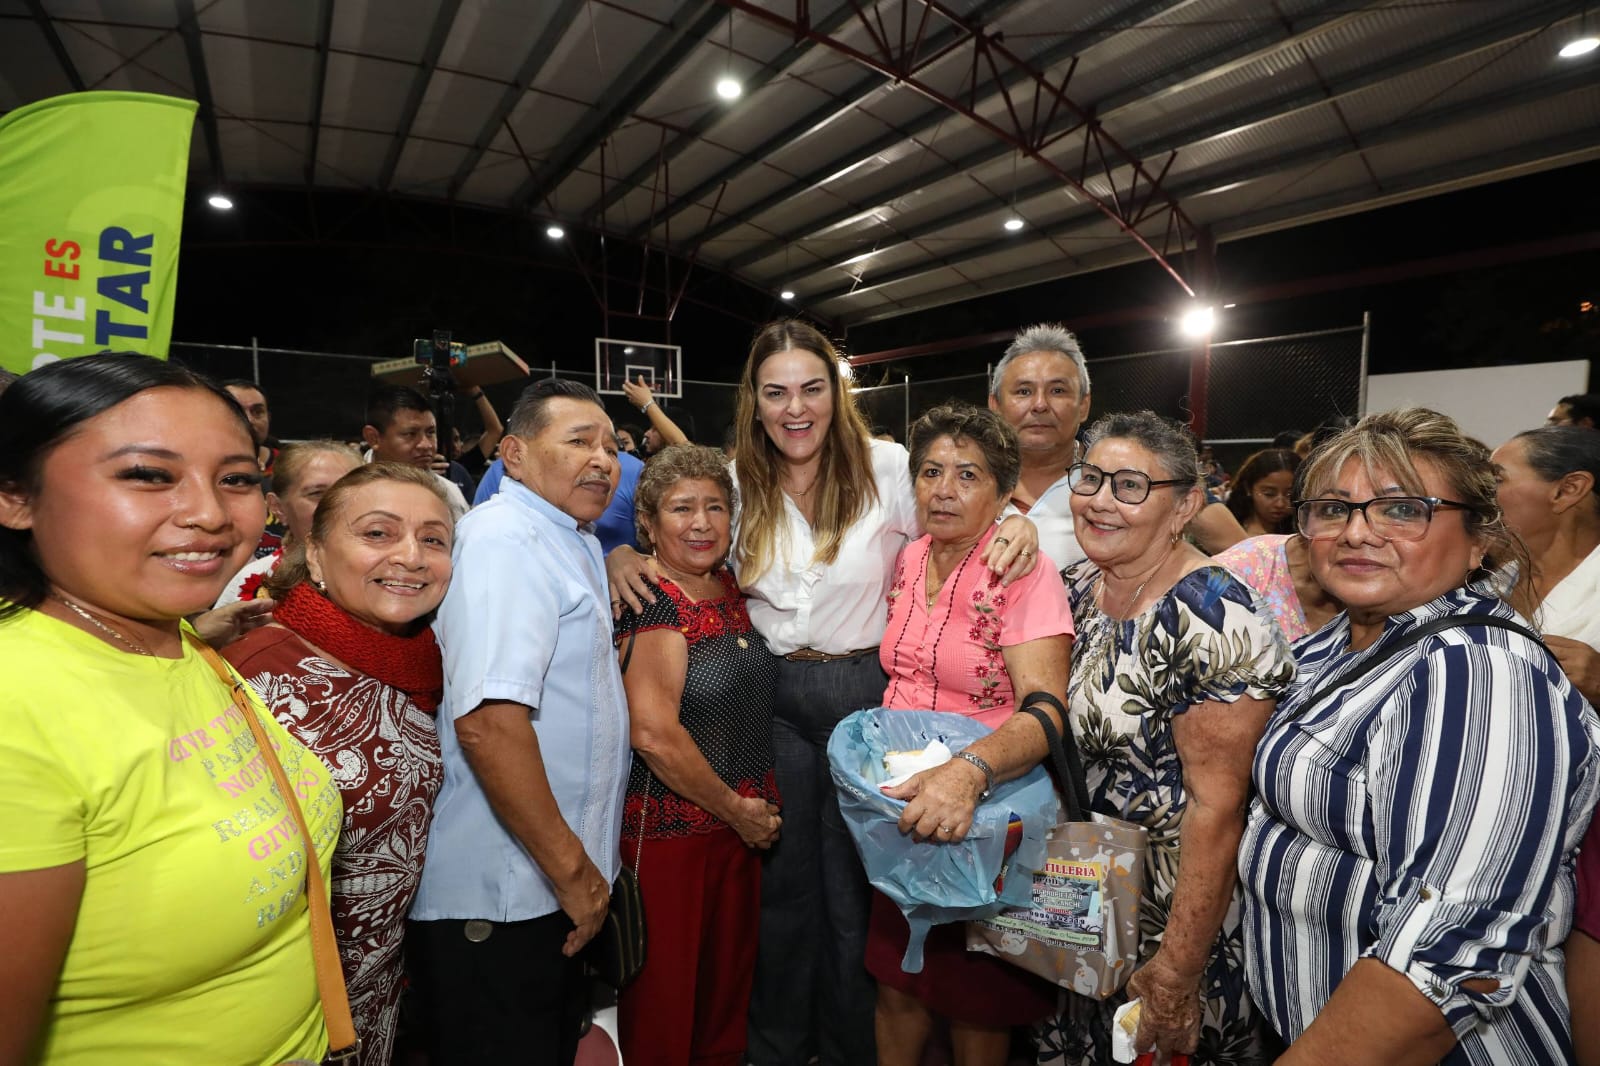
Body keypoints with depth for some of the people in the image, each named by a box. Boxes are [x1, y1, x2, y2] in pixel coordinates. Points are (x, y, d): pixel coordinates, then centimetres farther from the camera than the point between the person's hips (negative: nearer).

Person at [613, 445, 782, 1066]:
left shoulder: (730, 589, 6)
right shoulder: (653, 603, -15)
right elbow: (653, 734, -23)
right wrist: (738, 809, -13)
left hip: (744, 824, 7)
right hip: (667, 827, -7)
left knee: (730, 981, 20)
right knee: (663, 997, 8)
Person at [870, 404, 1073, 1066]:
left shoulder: (1025, 574, -17)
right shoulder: (908, 561, 2)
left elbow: (1046, 709, -27)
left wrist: (970, 771, -43)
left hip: (982, 813, -5)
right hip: (901, 809, 5)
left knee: (974, 1001, 15)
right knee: (897, 982, 18)